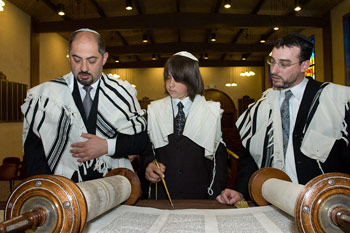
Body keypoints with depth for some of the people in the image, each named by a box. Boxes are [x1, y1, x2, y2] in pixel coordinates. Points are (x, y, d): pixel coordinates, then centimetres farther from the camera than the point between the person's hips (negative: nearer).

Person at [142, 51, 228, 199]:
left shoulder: (211, 112, 0)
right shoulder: (154, 111, 4)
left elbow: (219, 156, -1)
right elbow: (146, 147, 9)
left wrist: (216, 194, -7)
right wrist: (149, 164, -13)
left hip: (199, 193, -1)